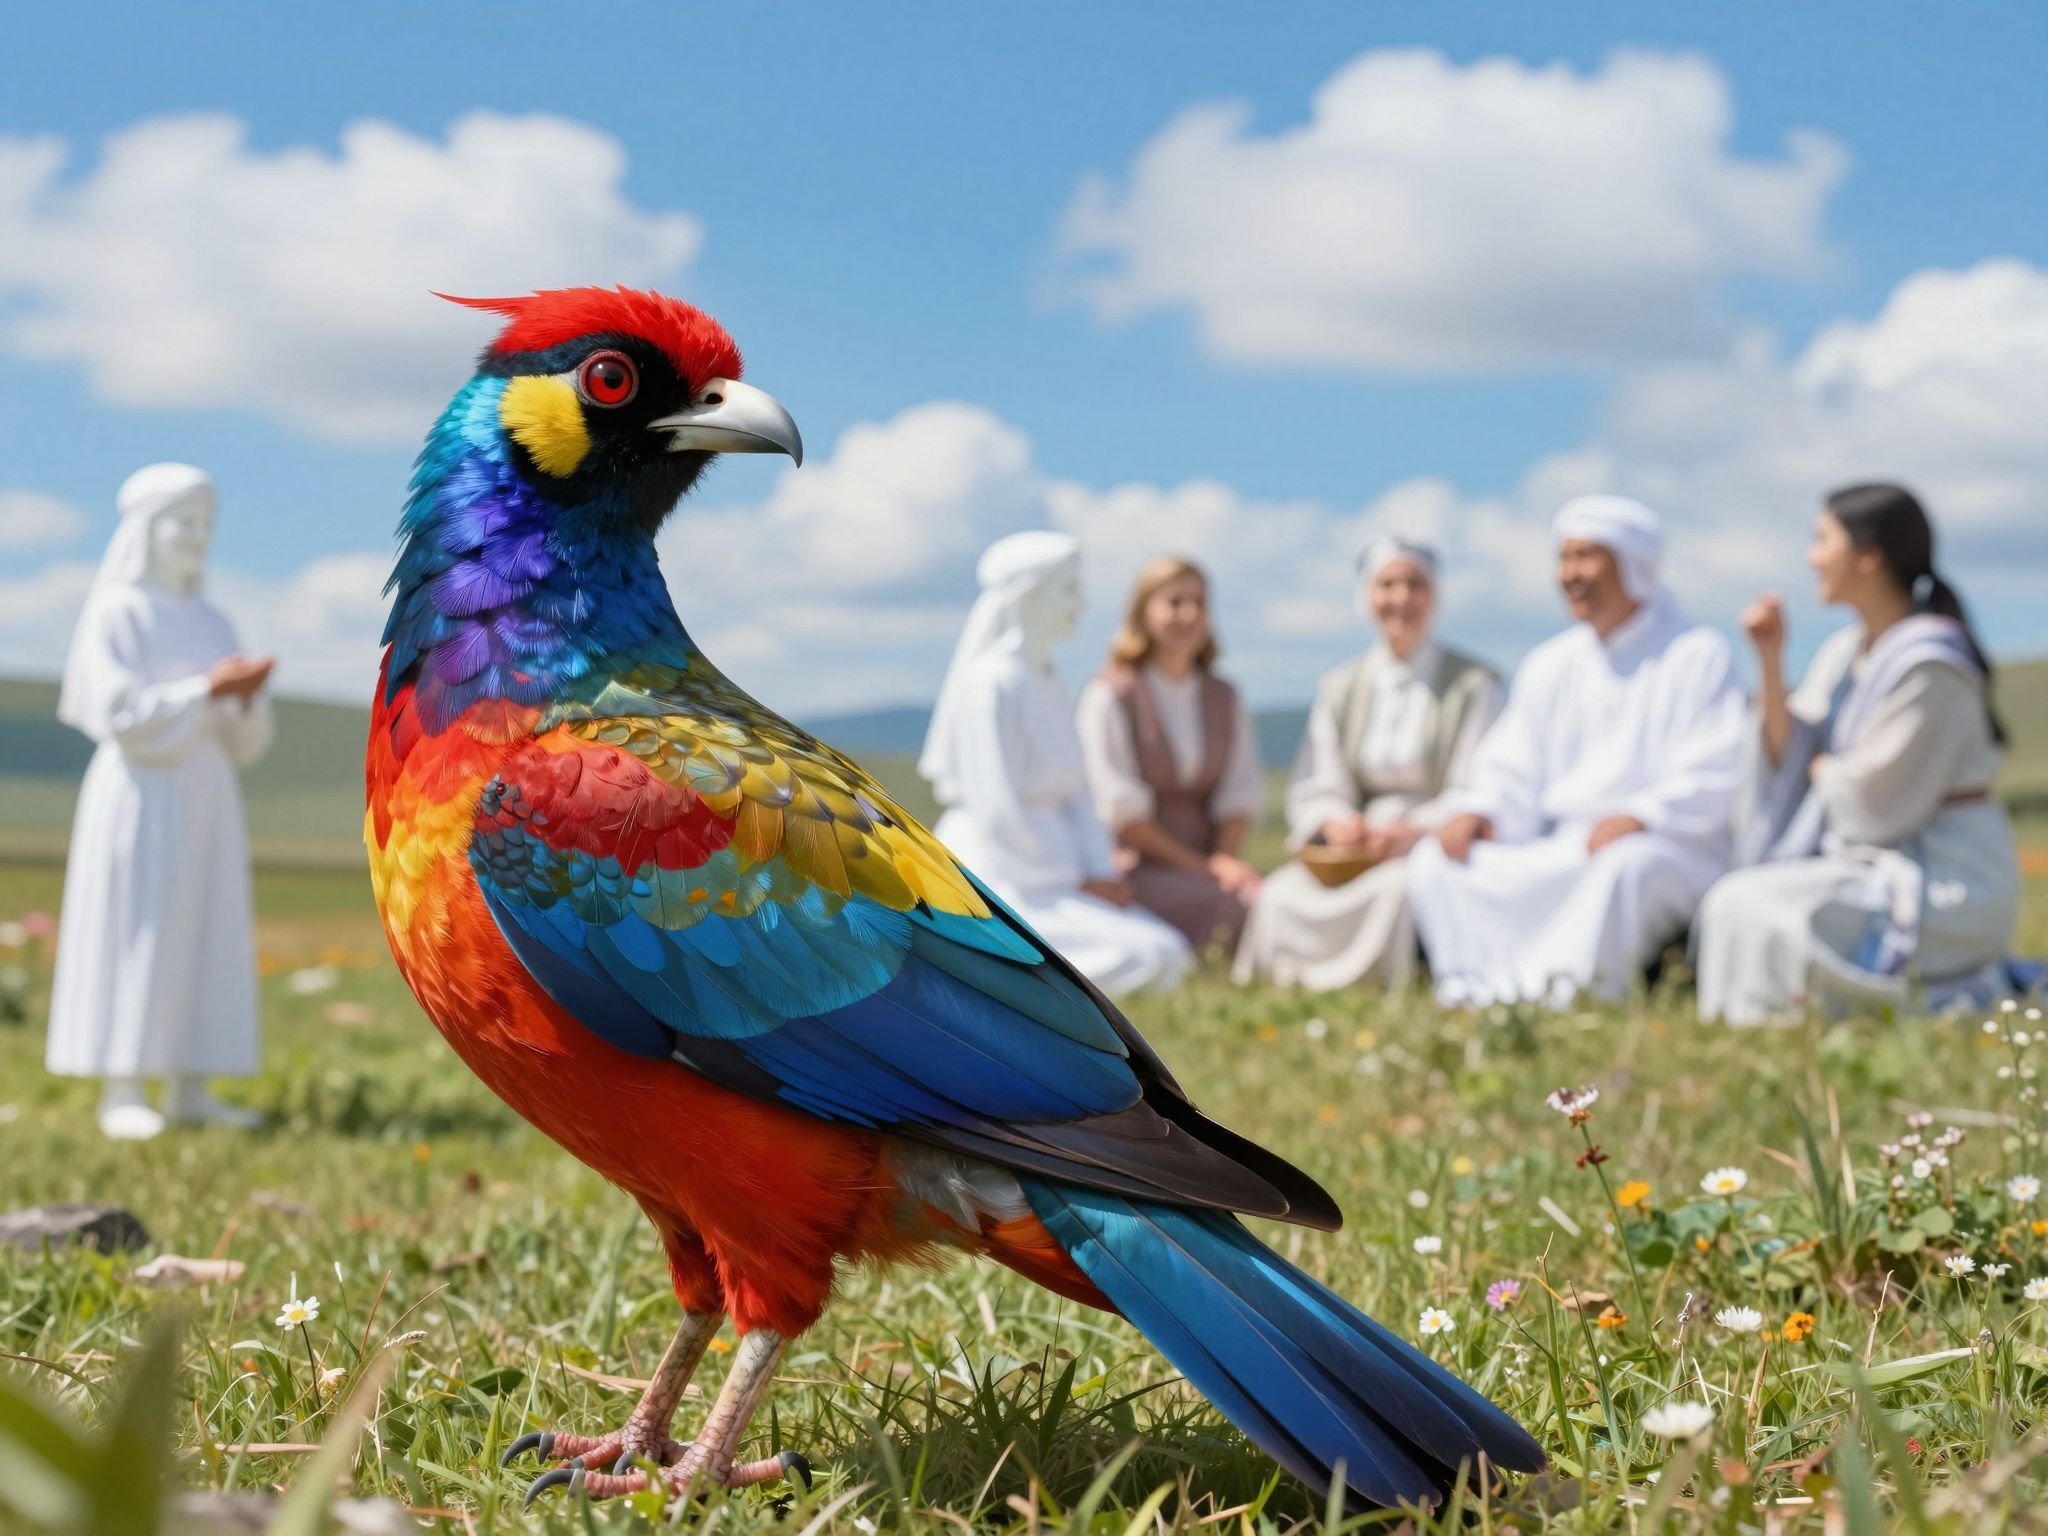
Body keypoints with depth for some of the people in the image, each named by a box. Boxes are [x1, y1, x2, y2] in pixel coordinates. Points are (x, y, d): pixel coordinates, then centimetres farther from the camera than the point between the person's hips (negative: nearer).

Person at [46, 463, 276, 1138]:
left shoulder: (211, 622, 15)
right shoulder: (114, 612, -5)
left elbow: (242, 738, 11)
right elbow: (120, 714, -16)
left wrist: (250, 696, -10)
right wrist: (206, 690, -19)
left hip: (204, 803, 7)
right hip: (139, 798, -7)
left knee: (203, 937, 3)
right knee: (133, 933, -8)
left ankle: (188, 1091, 6)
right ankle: (121, 1094, -5)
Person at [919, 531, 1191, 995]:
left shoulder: (1047, 682, 14)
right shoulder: (992, 683, -14)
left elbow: (1073, 792, 15)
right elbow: (998, 812, -18)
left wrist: (1100, 873, 0)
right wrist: (1078, 882, -12)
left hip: (1052, 875, 9)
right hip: (999, 879, -9)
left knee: (1168, 952, 0)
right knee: (1140, 959, -20)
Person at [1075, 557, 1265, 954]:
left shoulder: (1224, 699, 18)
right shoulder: (1109, 695, -1)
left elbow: (1241, 792, 12)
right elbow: (1119, 807, -6)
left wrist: (1225, 858, -9)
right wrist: (1199, 867, -11)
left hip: (1208, 862, 5)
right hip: (1136, 868, -5)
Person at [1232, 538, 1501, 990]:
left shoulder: (1474, 686, 5)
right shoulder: (1338, 689, 17)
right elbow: (1314, 787, 12)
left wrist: (1414, 830, -20)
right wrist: (1336, 824, -12)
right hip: (1355, 845, 3)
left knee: (1395, 889, -38)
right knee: (1281, 894, -27)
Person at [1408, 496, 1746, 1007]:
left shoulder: (1699, 656, 1)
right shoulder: (1550, 664, 18)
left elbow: (1712, 782, -9)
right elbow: (1511, 776, 14)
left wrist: (1639, 818, -26)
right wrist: (1478, 813, -8)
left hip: (1673, 855, -5)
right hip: (1553, 858, 5)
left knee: (1627, 865, -40)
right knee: (1434, 860, -15)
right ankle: (1483, 1001, -32)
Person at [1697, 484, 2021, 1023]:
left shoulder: (1928, 665, -19)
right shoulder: (1844, 652, 9)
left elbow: (1875, 801, -18)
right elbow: (1789, 758, 3)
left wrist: (1825, 770, 1)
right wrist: (1771, 662, -5)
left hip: (1944, 879, -9)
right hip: (1881, 863, 9)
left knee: (1756, 910, -19)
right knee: (1735, 905, 7)